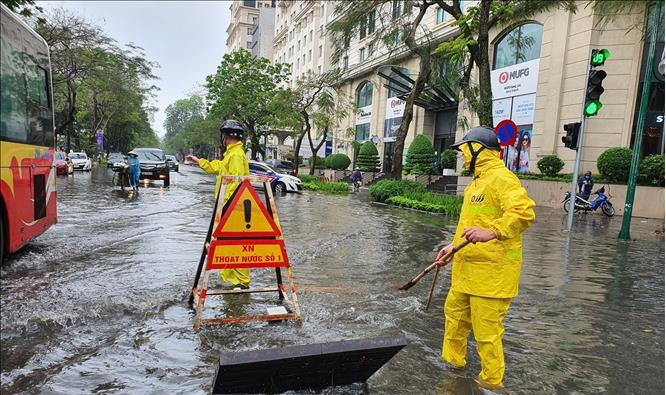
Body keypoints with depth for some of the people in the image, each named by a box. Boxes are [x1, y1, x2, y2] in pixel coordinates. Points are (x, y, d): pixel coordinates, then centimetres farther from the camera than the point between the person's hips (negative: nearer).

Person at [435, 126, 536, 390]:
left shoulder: (501, 178, -15)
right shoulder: (477, 182, 17)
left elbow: (523, 213, -29)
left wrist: (492, 233, -41)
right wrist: (454, 246, 19)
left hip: (491, 271, -10)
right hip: (467, 269, 10)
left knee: (486, 329, 0)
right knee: (455, 312, 21)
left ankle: (492, 382, 19)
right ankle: (452, 361, 39)